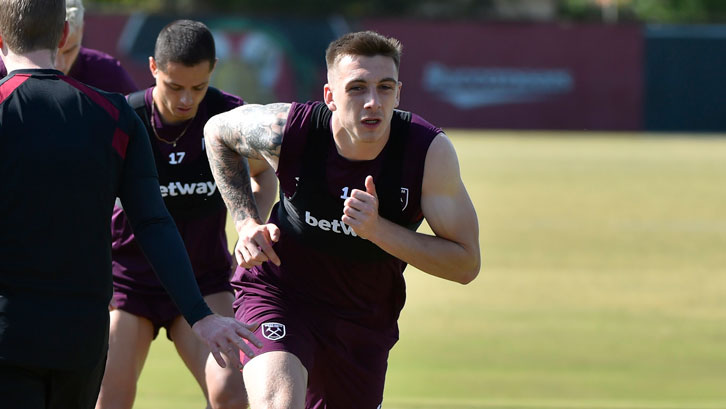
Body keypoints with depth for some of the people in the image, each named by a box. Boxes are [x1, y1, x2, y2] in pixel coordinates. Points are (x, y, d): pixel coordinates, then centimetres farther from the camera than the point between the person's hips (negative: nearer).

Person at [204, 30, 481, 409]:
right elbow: (218, 131, 3)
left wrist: (377, 229, -31)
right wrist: (246, 222, -7)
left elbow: (466, 264, -18)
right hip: (277, 291, -2)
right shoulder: (287, 130, -22)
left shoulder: (430, 151, -23)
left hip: (365, 319, 2)